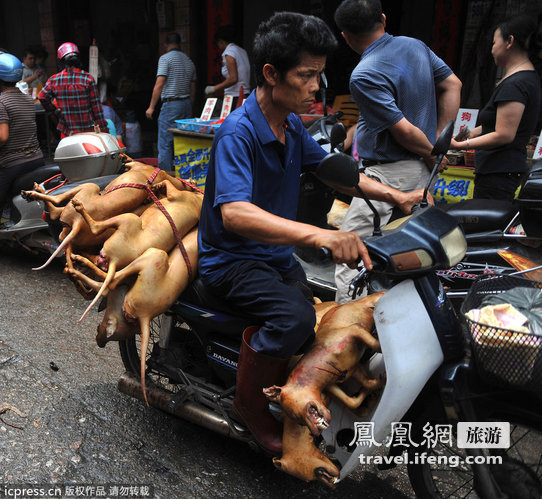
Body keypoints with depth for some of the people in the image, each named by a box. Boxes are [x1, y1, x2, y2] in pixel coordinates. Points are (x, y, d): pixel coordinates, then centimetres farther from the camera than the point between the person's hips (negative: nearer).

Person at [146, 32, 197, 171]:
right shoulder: (189, 61, 15)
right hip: (187, 104, 7)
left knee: (165, 144, -4)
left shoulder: (165, 58, -5)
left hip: (171, 105, -7)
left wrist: (151, 107, -7)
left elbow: (159, 85, -11)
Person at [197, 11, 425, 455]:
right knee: (295, 317, -31)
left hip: (277, 254, 8)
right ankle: (249, 405, -5)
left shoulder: (292, 126, 5)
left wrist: (394, 195, 3)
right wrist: (319, 235, -50)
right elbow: (234, 213, -37)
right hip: (231, 260, -8)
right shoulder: (238, 131, -22)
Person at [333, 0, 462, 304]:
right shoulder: (416, 46, 5)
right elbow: (453, 85, 12)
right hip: (423, 169, 9)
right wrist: (439, 141, 10)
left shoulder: (364, 76, -20)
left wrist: (432, 152, -4)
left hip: (389, 173, -9)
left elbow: (402, 129, -21)